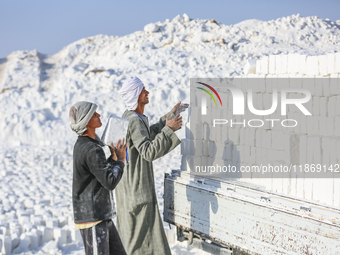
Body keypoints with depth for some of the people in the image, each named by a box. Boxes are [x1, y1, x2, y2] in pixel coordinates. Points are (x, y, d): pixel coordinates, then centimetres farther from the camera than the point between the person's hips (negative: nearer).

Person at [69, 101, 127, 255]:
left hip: (101, 215, 10)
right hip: (92, 218, -10)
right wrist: (121, 160, -8)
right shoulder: (92, 150, -21)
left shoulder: (81, 145, 10)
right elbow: (110, 182, -22)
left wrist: (113, 158, 7)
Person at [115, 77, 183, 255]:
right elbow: (149, 152, -33)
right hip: (136, 186, -10)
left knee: (129, 226, 22)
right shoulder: (134, 121, -24)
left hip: (128, 183, 10)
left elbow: (148, 134, 24)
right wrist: (168, 129, -32)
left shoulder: (129, 116, 7)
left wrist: (169, 116, 22)